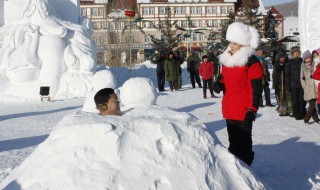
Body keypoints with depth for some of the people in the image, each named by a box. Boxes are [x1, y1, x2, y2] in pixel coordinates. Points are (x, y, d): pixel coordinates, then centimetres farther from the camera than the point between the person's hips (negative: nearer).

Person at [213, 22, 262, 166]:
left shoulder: (251, 62, -11)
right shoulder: (226, 59, 10)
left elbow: (256, 87, -13)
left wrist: (252, 109, -17)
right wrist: (219, 84, 0)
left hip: (244, 110, -7)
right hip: (229, 109, 7)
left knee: (244, 141, 1)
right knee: (233, 140, 16)